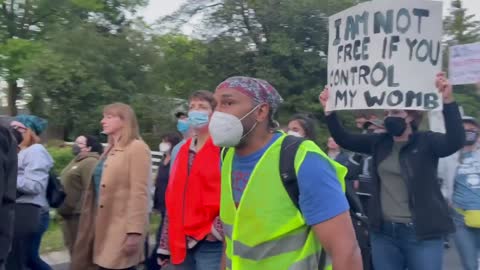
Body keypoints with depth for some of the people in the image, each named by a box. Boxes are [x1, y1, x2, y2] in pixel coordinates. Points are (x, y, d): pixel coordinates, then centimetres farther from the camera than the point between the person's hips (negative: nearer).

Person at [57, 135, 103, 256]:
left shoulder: (90, 162, -15)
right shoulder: (76, 161, 19)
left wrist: (82, 210, -24)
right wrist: (63, 207, 20)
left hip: (79, 213, -10)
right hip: (69, 213, 10)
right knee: (71, 245, 16)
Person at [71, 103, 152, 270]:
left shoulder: (137, 148, -8)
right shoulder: (110, 150, 19)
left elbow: (140, 194, -16)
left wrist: (135, 232, -22)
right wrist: (95, 226, 16)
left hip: (122, 231, -8)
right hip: (104, 228, 8)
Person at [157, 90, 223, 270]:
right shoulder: (183, 150, 14)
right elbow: (173, 196, 15)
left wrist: (218, 228, -16)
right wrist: (165, 245, 14)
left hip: (210, 243, -7)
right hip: (182, 243, 7)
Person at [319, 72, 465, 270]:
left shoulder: (426, 142, -4)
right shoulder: (380, 142, 9)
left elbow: (455, 142, -23)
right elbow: (344, 139, 11)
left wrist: (448, 100, -34)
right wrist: (329, 110, -1)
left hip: (421, 233, -4)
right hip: (383, 232, 5)